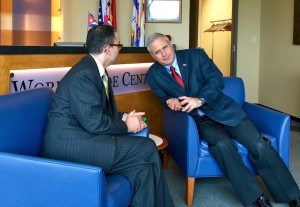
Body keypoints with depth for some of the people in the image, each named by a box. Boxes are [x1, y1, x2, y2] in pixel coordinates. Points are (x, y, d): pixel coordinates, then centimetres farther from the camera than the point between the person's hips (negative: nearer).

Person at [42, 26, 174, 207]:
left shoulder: (97, 71, 12)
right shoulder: (83, 74, -17)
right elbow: (94, 123, -21)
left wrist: (124, 117, 2)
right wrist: (125, 126, -5)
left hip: (82, 137, 9)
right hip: (69, 144, -9)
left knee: (143, 165, -8)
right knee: (147, 148, -14)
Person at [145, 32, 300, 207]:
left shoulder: (196, 55, 0)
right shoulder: (153, 75, 4)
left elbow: (216, 79, -7)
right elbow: (163, 97, 15)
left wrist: (200, 100, -23)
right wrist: (170, 101, -10)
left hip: (223, 110, 1)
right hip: (200, 120, 0)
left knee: (258, 145, -19)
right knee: (222, 144, -33)